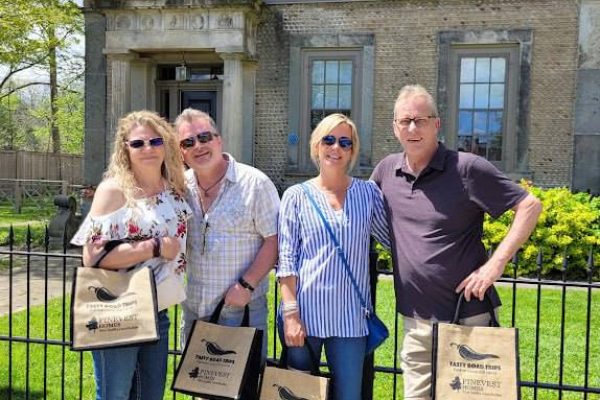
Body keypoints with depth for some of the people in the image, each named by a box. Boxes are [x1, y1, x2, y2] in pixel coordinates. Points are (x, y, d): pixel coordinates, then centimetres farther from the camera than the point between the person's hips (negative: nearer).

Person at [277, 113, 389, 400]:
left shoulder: (368, 192, 6)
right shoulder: (297, 196, 2)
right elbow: (286, 260, -2)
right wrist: (290, 313, -8)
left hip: (351, 316, 1)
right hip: (305, 312, -1)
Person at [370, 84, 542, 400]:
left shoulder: (467, 168, -11)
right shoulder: (386, 170, 4)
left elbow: (530, 206, -11)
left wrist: (495, 264, -17)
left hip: (466, 316, -4)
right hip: (415, 319, 5)